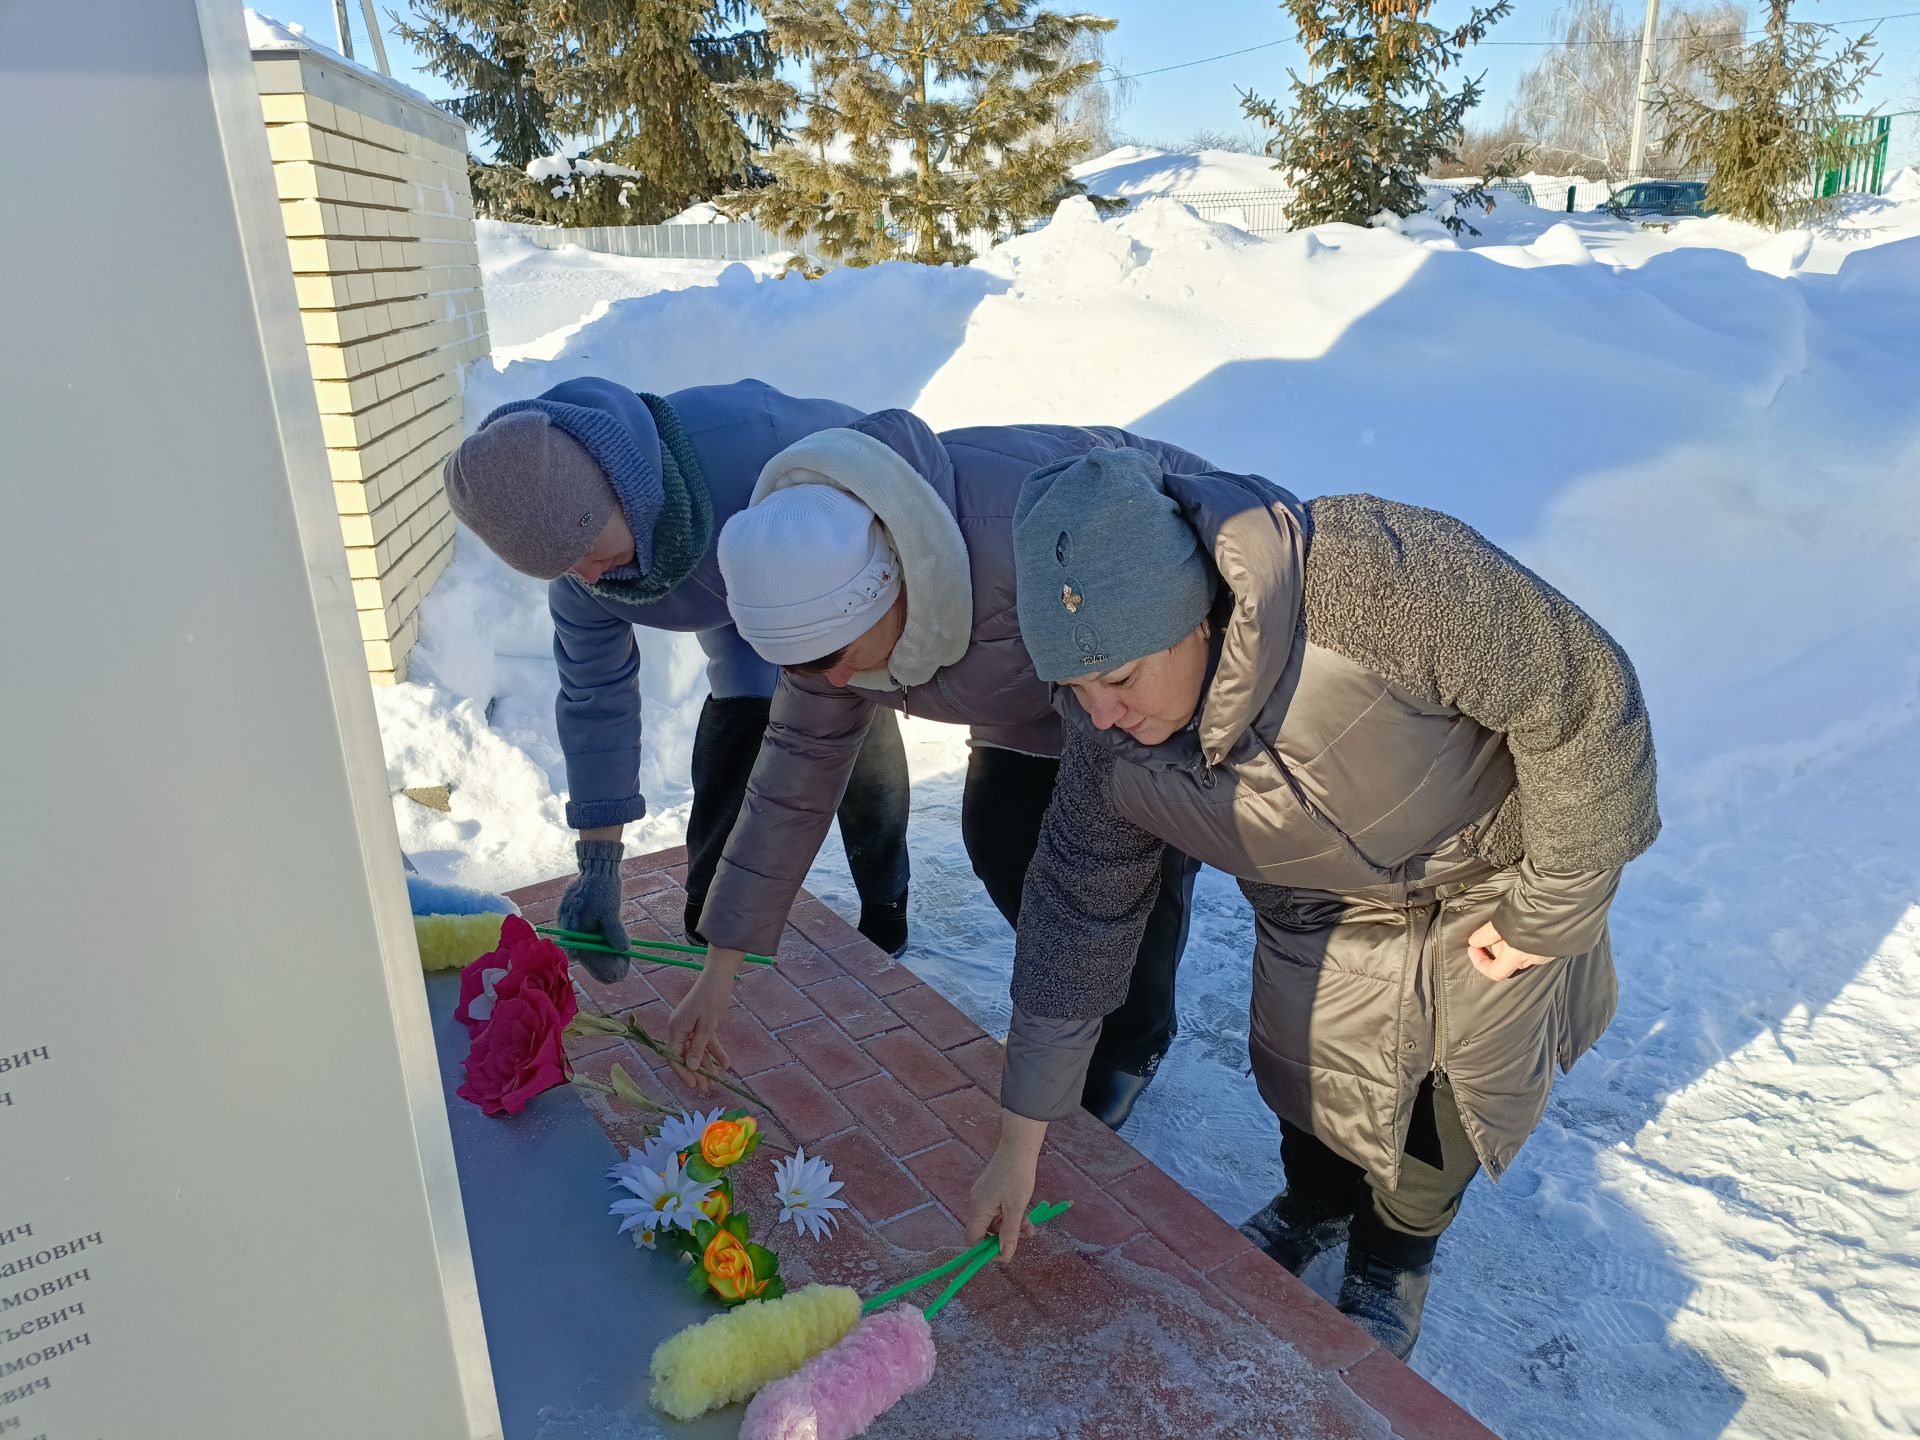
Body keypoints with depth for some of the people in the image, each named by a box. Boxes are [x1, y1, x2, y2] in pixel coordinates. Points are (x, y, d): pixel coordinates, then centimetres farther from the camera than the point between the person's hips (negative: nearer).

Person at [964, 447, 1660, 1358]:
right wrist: (1019, 1144, -10)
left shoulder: (1378, 577, -45)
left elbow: (1579, 691, -30)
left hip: (1494, 865, -2)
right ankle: (1316, 1205, 48)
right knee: (1314, 1078, 11)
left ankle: (1396, 1250, 45)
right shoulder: (1107, 736, -27)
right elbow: (1074, 914, -15)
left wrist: (1549, 907, -18)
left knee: (1468, 1075, 14)